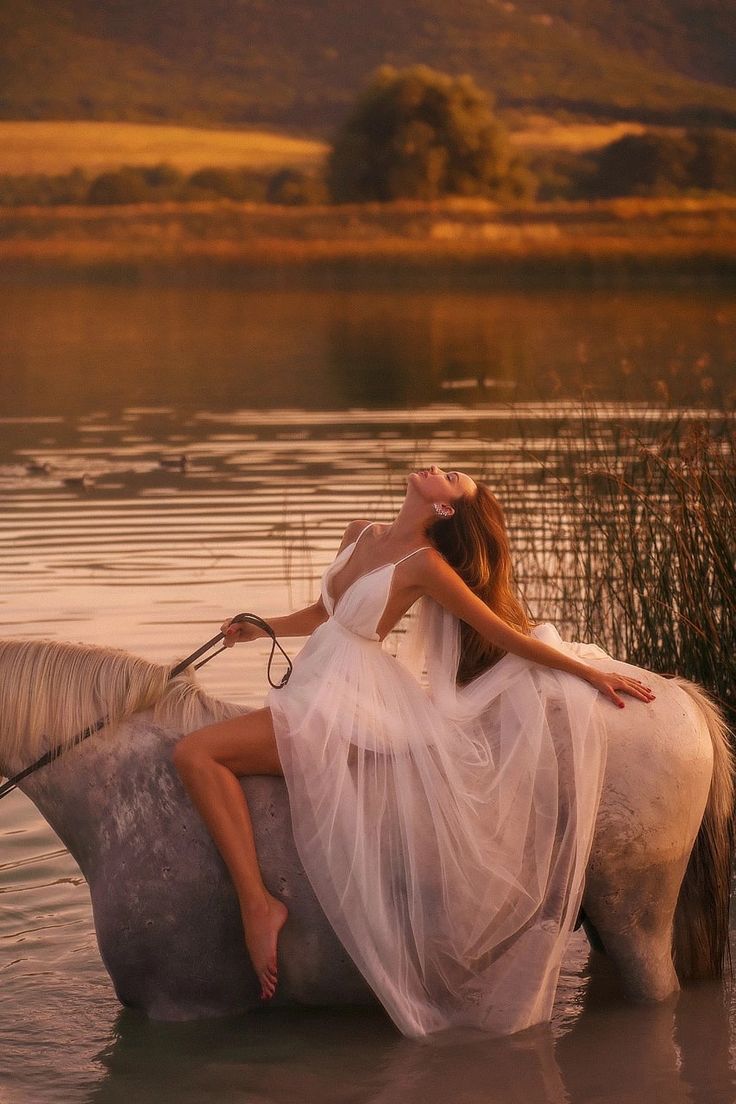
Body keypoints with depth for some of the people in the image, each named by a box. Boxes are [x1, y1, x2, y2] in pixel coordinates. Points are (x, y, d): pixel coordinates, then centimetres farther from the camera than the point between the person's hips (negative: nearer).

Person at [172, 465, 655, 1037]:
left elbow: (502, 633, -8)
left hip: (349, 708, -9)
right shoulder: (361, 535, 10)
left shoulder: (423, 564, -14)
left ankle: (260, 903, -17)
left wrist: (591, 673, -6)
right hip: (319, 689, 9)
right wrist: (258, 629, 8)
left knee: (196, 751, -20)